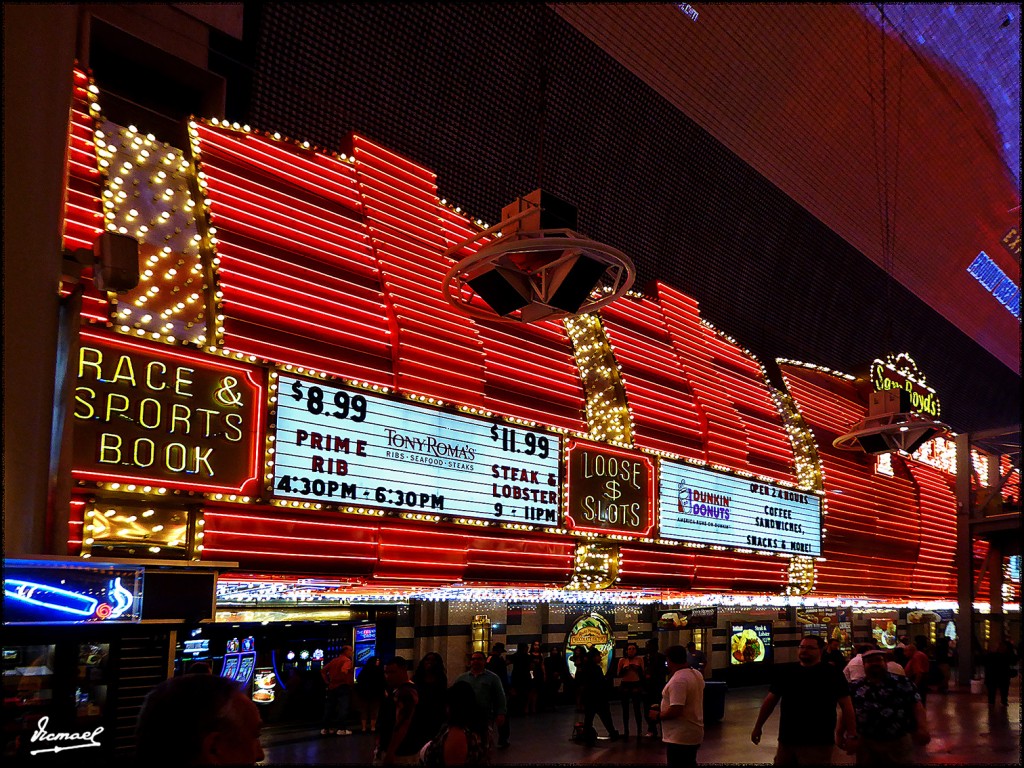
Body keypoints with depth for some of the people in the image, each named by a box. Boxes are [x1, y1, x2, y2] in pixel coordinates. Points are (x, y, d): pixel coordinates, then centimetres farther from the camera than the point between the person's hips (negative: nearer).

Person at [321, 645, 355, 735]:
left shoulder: (334, 660, 15)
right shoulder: (347, 661, -9)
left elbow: (323, 671, 13)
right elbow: (344, 671, -29)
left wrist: (327, 681, 13)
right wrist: (347, 682, -15)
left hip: (332, 687, 7)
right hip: (343, 687, -7)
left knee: (329, 708, 11)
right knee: (343, 708, -4)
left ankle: (325, 728, 14)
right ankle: (341, 729, -8)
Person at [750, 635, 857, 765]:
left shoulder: (831, 673, -4)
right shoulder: (786, 672, 8)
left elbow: (846, 705, -8)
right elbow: (770, 700, 12)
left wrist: (851, 734, -15)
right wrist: (758, 727, 11)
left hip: (818, 743, -5)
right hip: (787, 740, 5)